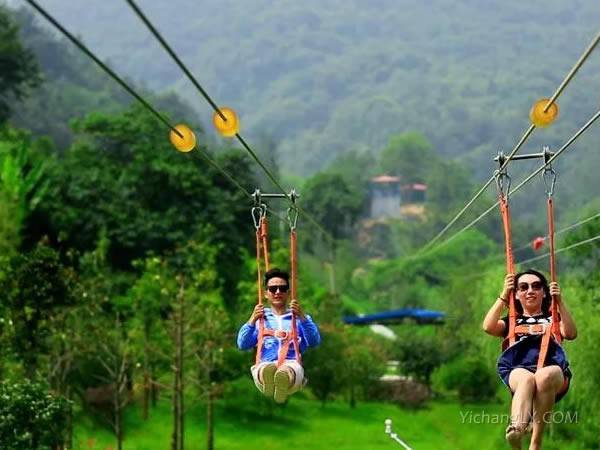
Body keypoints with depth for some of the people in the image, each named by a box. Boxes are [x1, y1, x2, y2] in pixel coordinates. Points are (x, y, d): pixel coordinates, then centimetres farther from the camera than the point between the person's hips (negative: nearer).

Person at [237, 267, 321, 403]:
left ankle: (281, 392, -64)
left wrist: (302, 317, -4)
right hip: (265, 364, 0)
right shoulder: (259, 318, 31)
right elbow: (242, 345, 16)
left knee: (285, 373, -42)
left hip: (291, 363, 0)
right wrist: (252, 320, 4)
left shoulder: (300, 317, 28)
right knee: (266, 370, -43)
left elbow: (314, 342, 9)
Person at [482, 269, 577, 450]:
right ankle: (517, 428, -70)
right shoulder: (511, 322, 32)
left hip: (553, 369, 0)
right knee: (527, 379, -39)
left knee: (544, 376, -40)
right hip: (518, 371, 0)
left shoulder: (553, 319, 32)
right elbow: (488, 327, 9)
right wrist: (504, 296, 8)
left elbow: (571, 334, 8)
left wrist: (559, 301, 4)